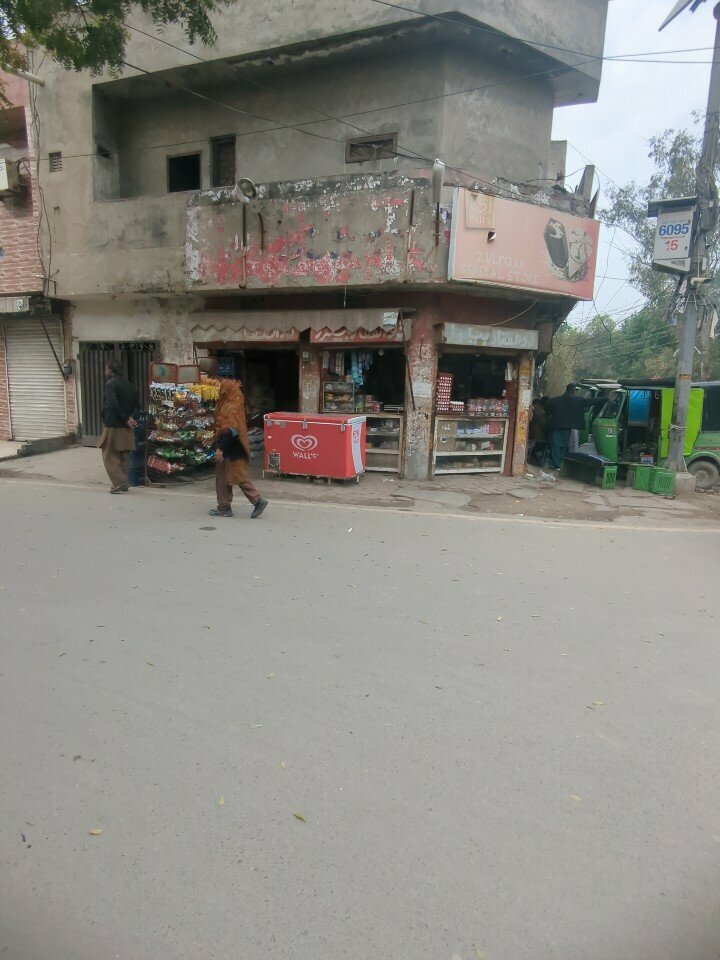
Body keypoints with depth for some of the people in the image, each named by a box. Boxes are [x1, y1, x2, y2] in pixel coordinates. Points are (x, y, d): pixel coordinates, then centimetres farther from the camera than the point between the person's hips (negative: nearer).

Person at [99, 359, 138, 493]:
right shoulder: (128, 384, 12)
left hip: (113, 427, -7)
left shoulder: (110, 384, -12)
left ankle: (120, 483, -7)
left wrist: (125, 418, -17)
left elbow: (113, 404, -24)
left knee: (110, 456, 0)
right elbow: (135, 403, 15)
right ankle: (122, 483, 17)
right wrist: (128, 418, 6)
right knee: (124, 456, 12)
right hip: (127, 428, 7)